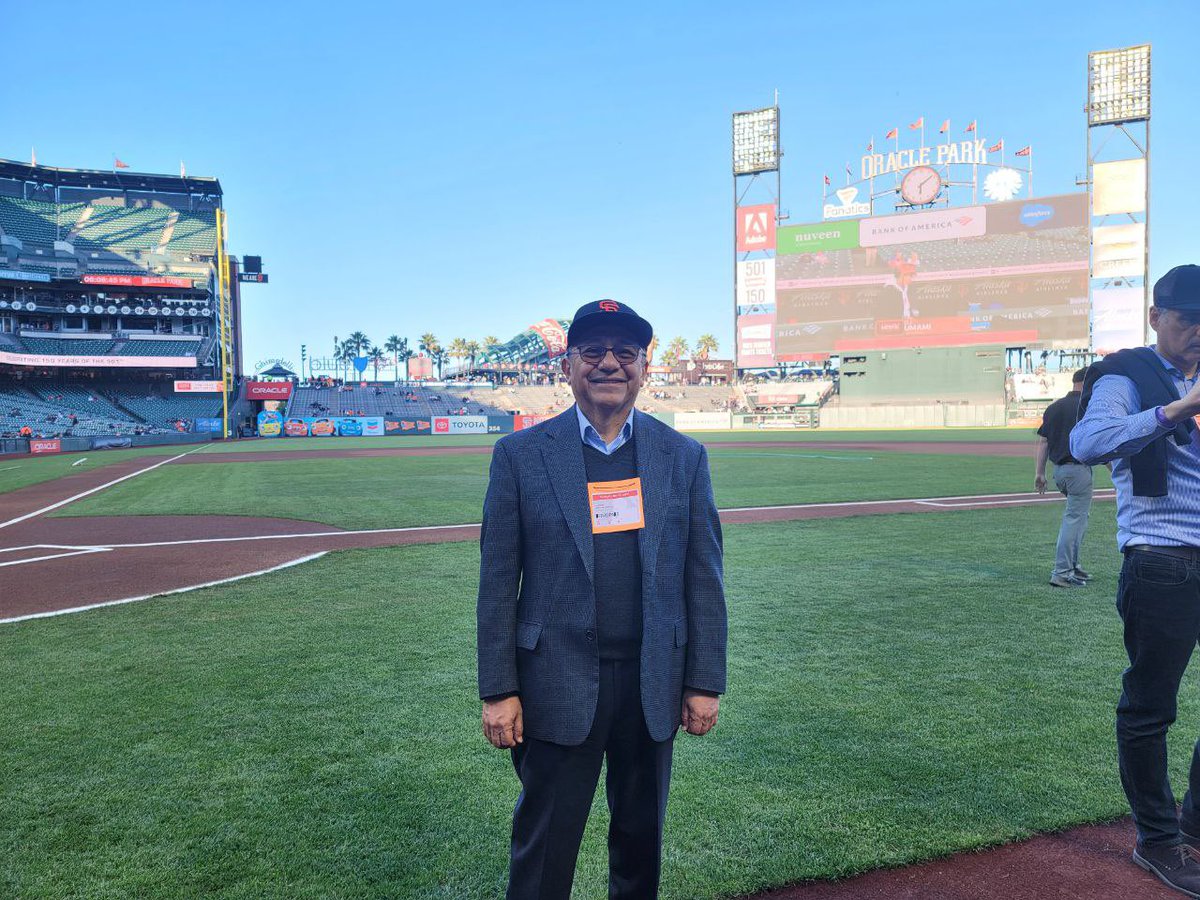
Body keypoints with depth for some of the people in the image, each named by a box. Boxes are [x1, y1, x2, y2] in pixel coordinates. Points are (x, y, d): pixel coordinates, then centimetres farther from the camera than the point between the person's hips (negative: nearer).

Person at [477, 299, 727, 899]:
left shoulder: (683, 457, 2)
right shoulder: (521, 455, -3)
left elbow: (704, 578, 3)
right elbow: (498, 582, -3)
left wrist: (705, 683, 1)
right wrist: (498, 691, -5)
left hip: (653, 683, 2)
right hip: (558, 684, -2)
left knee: (642, 833, 19)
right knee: (544, 845, 10)